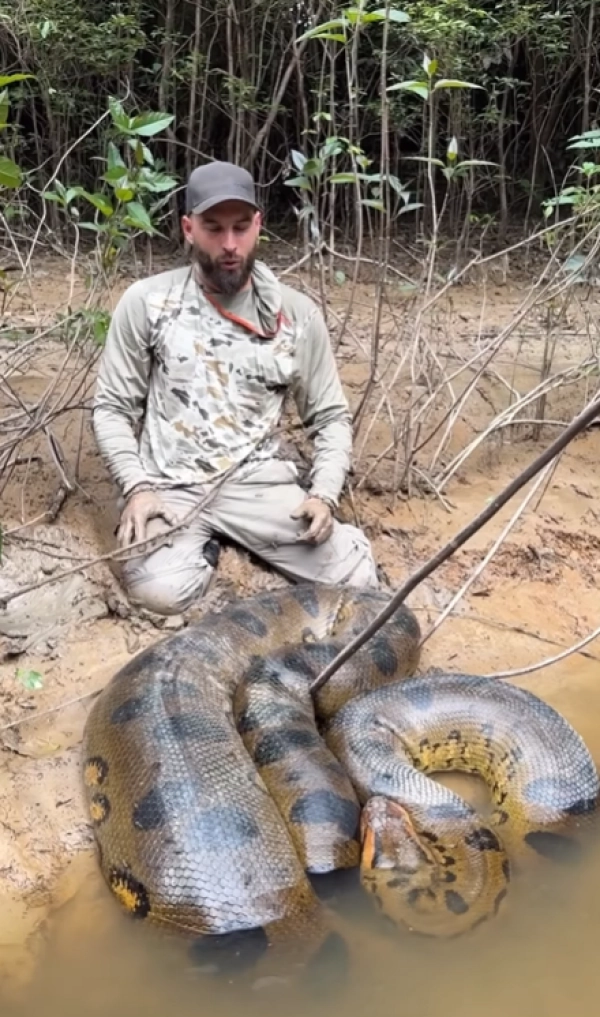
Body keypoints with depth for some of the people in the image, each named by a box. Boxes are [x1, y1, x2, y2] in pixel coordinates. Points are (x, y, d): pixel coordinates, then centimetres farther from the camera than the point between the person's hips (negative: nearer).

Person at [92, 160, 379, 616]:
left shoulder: (298, 314, 3)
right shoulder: (145, 302, 1)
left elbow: (331, 418, 8)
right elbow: (112, 408, 4)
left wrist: (324, 494, -10)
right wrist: (137, 487, -13)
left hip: (259, 481, 2)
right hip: (170, 486, -1)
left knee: (355, 576, -17)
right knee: (162, 590, -31)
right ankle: (204, 543, 4)